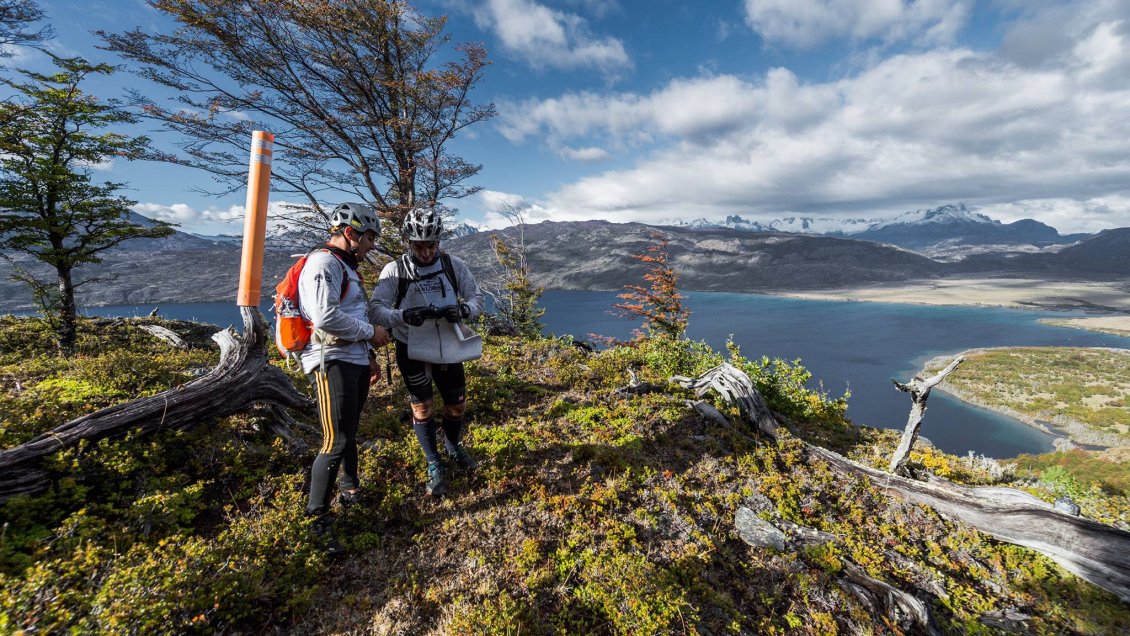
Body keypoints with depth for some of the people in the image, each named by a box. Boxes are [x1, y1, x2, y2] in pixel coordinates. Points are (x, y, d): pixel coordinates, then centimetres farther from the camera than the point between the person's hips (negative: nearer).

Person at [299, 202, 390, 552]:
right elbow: (326, 318, -24)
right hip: (332, 363, -10)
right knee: (336, 442, -8)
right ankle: (317, 518, 6)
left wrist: (368, 356, 21)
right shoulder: (323, 263, -13)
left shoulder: (345, 266, 19)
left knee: (349, 434, 21)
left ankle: (350, 492, 37)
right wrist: (372, 333, -13)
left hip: (354, 361, 10)